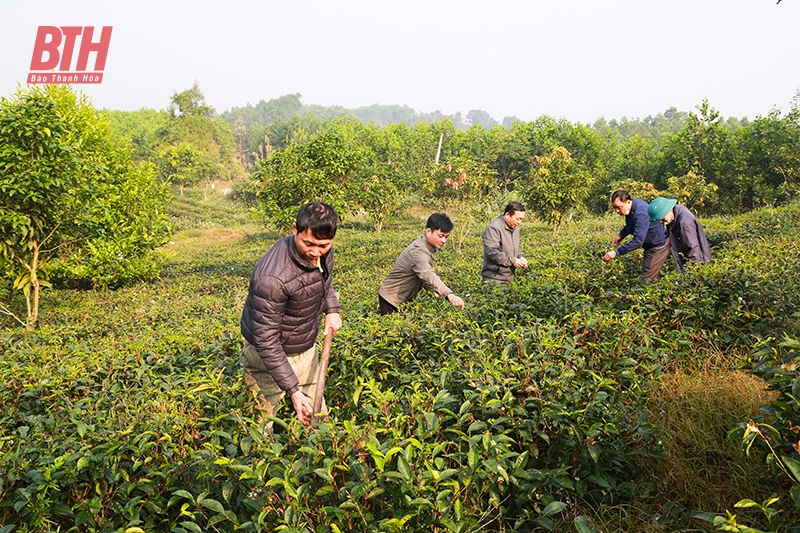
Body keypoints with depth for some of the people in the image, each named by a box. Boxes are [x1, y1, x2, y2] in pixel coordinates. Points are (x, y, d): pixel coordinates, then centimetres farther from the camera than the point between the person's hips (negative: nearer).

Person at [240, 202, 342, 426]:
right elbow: (266, 341, -30)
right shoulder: (272, 278, -35)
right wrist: (293, 390, -30)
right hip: (269, 356, -7)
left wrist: (332, 309, -4)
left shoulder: (323, 252, -12)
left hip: (307, 350, 7)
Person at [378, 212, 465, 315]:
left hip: (405, 299, 9)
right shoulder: (418, 251, -29)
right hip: (392, 300, -9)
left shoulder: (427, 246, 3)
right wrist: (449, 295, -61)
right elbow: (428, 276, -47)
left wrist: (433, 290, 1)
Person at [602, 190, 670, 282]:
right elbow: (630, 225, 19)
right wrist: (621, 235, 2)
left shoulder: (640, 213, -34)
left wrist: (616, 253, -41)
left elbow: (638, 240, -39)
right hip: (650, 245, 10)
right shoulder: (631, 207, -3)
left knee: (646, 280, -12)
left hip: (659, 246, -10)